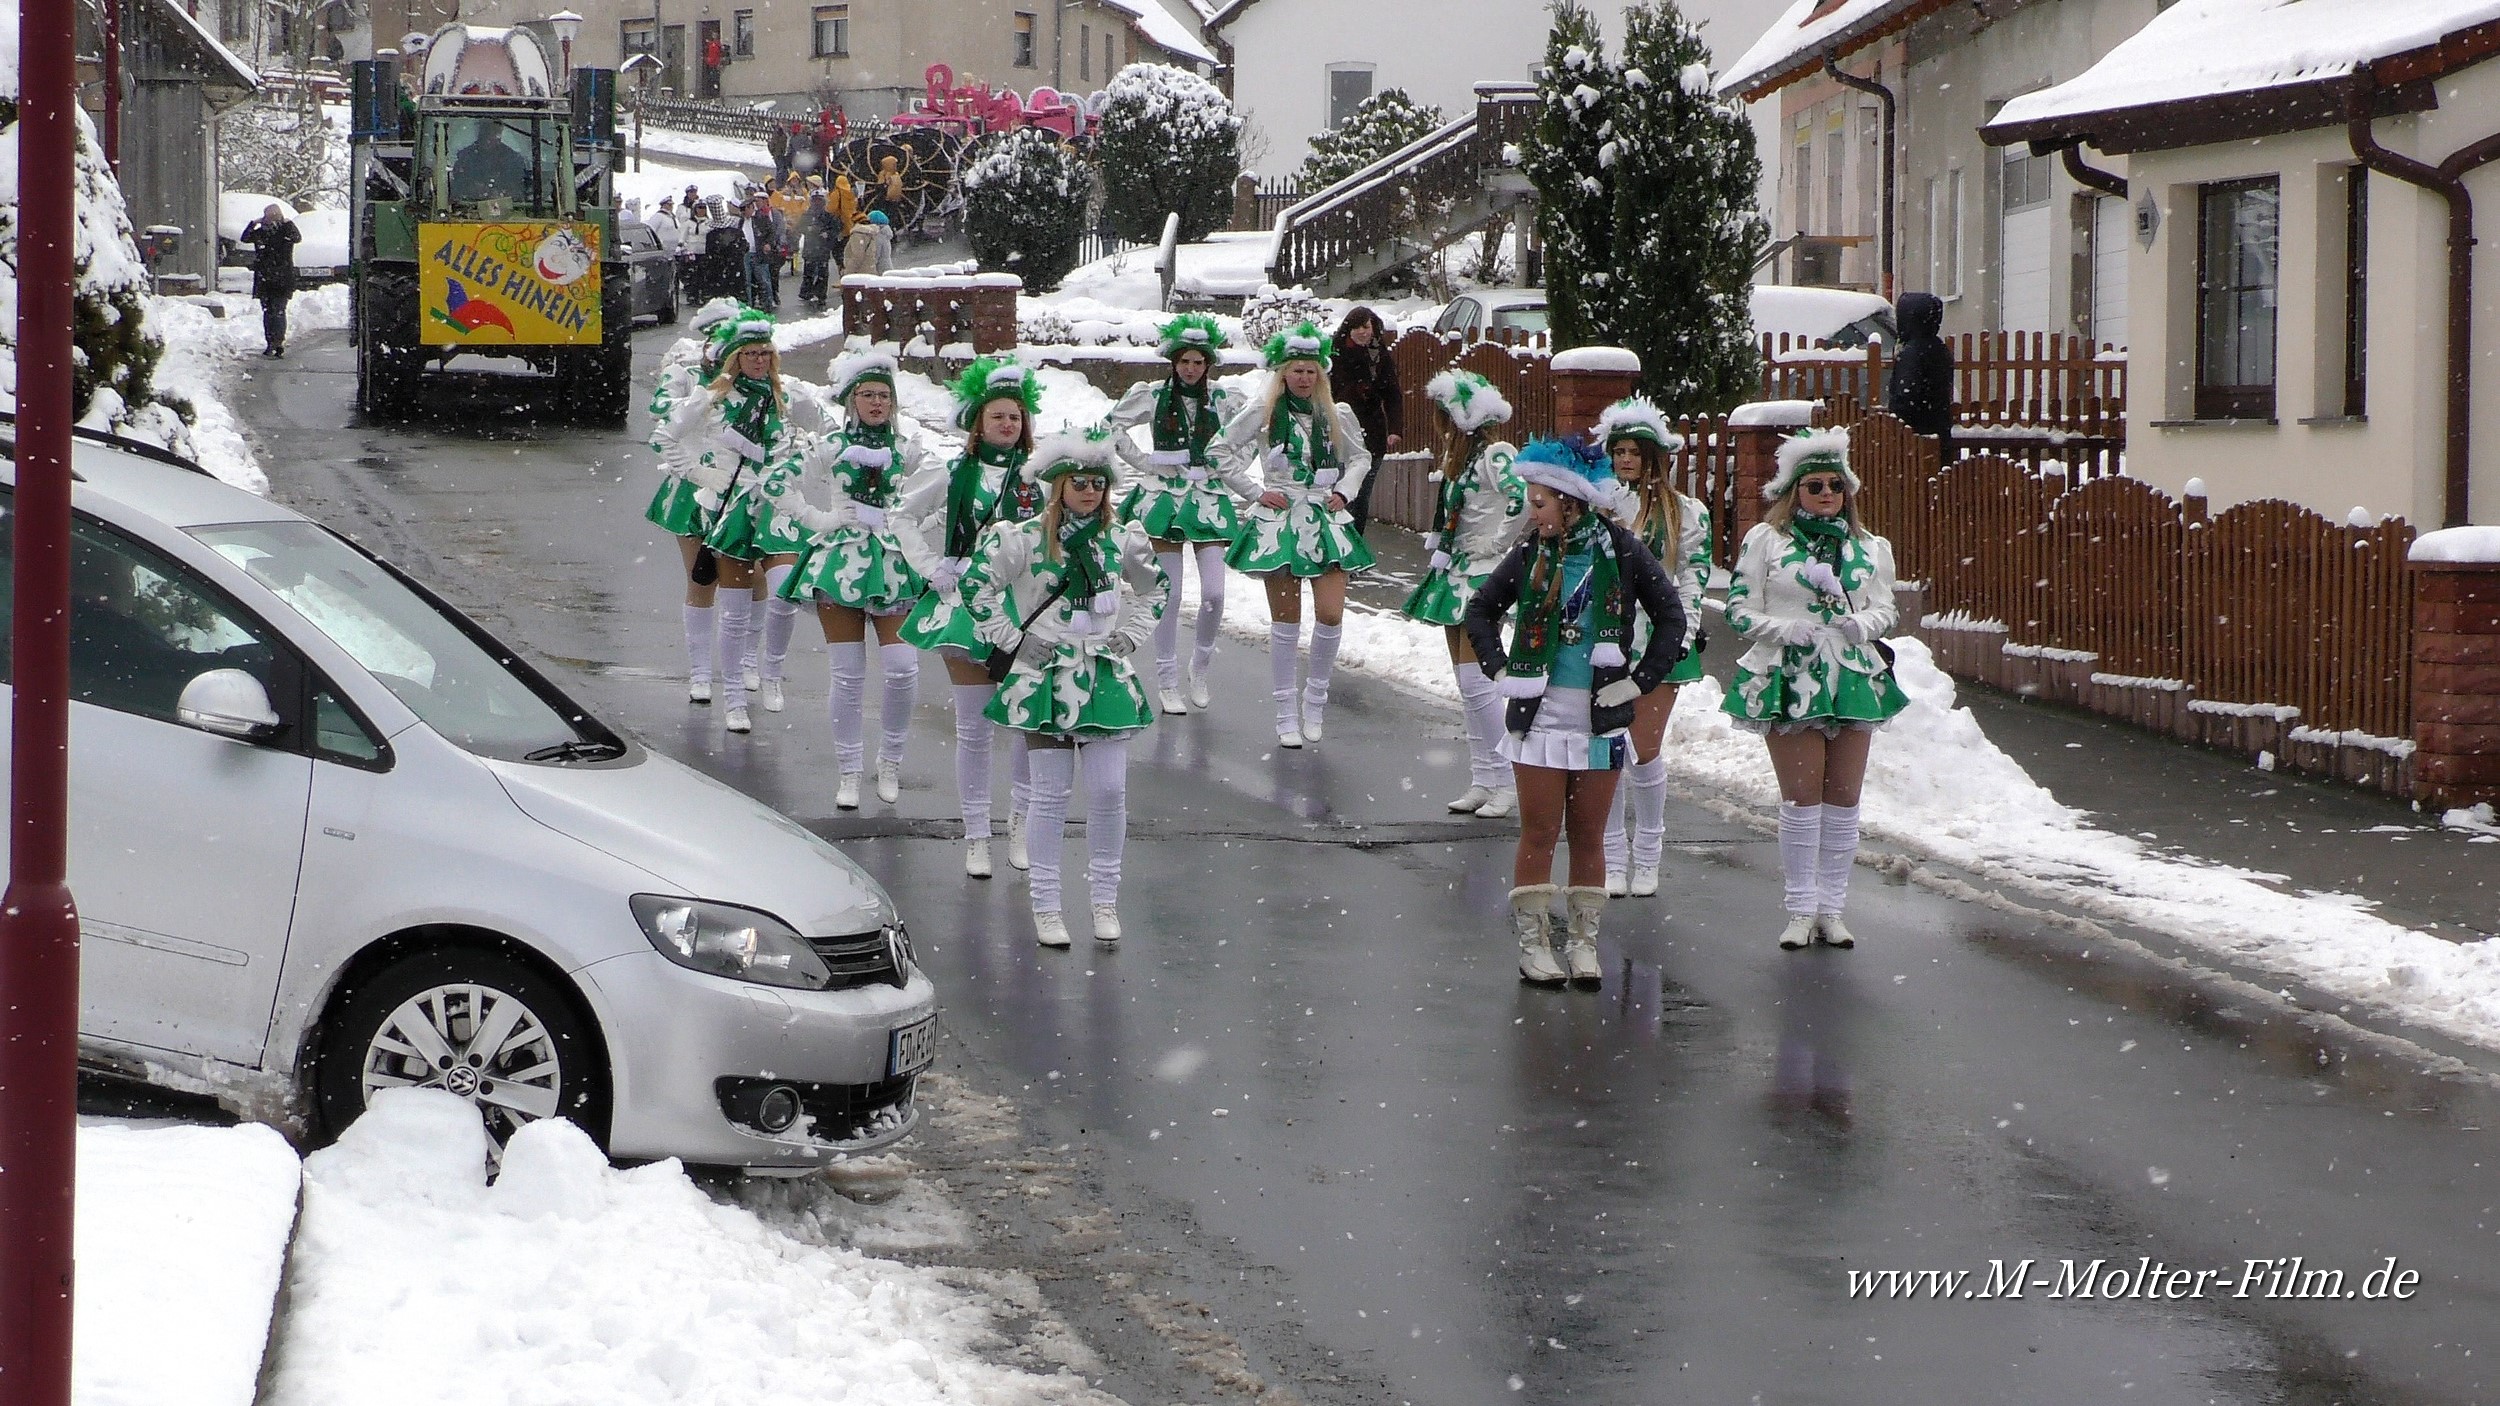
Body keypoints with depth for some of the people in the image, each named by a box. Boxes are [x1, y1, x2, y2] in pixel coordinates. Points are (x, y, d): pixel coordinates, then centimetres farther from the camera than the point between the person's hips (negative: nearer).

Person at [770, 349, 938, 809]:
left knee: (903, 671, -10)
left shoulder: (907, 450, 6)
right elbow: (783, 487, 6)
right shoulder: (829, 447, 1)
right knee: (848, 676, 0)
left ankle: (890, 762, 11)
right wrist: (818, 520, -3)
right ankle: (849, 773, 9)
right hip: (840, 563, -1)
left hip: (892, 565, 1)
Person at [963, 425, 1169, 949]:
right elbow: (976, 586, -4)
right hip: (1045, 678, -3)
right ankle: (1045, 905, 8)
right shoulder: (1026, 539, -7)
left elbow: (1154, 587, 23)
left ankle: (1105, 900, 11)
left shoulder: (1122, 540, 5)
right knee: (1052, 794, -1)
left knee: (1110, 792, -2)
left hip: (1105, 678, 3)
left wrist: (1129, 635, 12)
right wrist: (1011, 639, -5)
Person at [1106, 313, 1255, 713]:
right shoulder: (1152, 395, 0)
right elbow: (1111, 426, 7)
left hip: (1208, 497, 1)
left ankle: (1200, 667, 16)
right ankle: (1167, 681, 9)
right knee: (1169, 594, -1)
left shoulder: (1223, 400, 2)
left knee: (1214, 593, -8)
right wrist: (1142, 461, 0)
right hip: (1165, 497, -1)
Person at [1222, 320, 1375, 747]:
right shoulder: (1263, 412, -3)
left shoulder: (1337, 415, 5)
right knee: (1285, 617, 1)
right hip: (1278, 519, -2)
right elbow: (1223, 451, 4)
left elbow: (1360, 458, 21)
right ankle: (1286, 711, 10)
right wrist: (1255, 492, -2)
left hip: (1326, 521, 2)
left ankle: (1316, 697, 12)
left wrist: (1344, 491, 5)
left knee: (1331, 614, -9)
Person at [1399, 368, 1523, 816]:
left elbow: (1523, 501, -29)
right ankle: (1482, 780, 14)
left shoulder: (1495, 455, -15)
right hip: (1455, 573, 10)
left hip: (1482, 574, -10)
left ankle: (1506, 782, -7)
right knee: (1467, 682, 10)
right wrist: (1441, 553, 16)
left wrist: (1497, 544, -17)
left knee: (1474, 679, -12)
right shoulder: (1457, 454, 13)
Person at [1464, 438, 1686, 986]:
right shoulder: (1532, 553, 0)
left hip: (1600, 718, 0)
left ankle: (1583, 943, 15)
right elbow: (1481, 610, 13)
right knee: (1539, 833, 2)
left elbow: (1671, 617, 2)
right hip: (1540, 714, 0)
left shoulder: (1620, 550, -4)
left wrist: (1640, 680, -3)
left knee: (1588, 835, 7)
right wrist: (1501, 667, 3)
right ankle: (1533, 943, 9)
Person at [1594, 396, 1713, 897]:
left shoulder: (1683, 512, 4)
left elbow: (1694, 577, 4)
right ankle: (1613, 857, 11)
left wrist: (1684, 633, -4)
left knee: (1645, 750, -2)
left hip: (1657, 643, -1)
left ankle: (1646, 856, 13)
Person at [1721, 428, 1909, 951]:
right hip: (1788, 679, -3)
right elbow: (1740, 611, 0)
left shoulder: (1870, 548, 13)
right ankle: (1801, 911, 2)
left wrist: (1863, 623, -9)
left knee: (1843, 798, 3)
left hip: (1854, 679, 3)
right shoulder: (1764, 541, 2)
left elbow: (1886, 609, 14)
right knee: (1802, 797, -5)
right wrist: (1787, 629, -16)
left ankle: (1831, 908, 10)